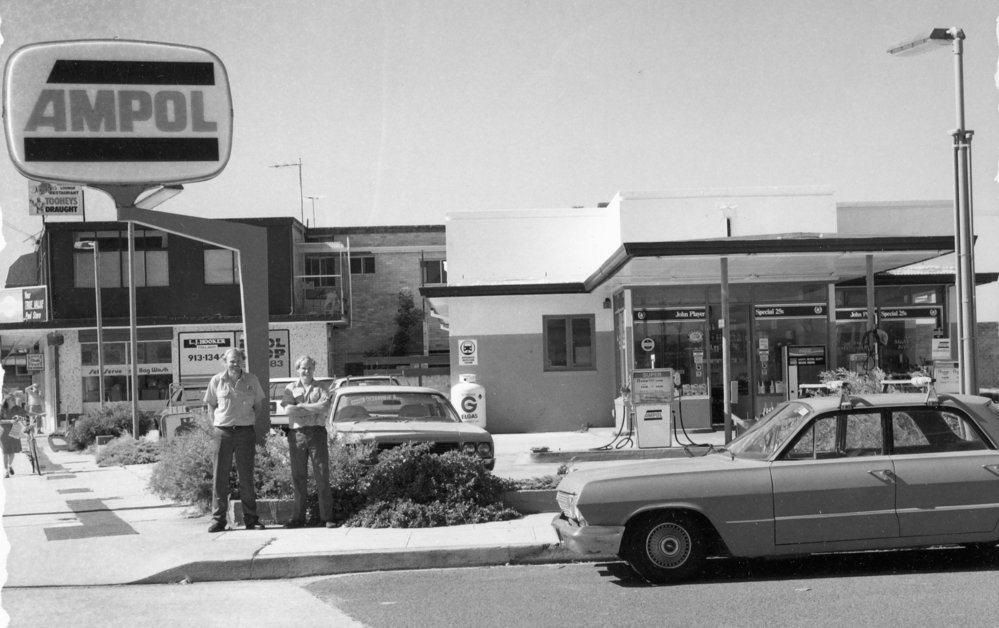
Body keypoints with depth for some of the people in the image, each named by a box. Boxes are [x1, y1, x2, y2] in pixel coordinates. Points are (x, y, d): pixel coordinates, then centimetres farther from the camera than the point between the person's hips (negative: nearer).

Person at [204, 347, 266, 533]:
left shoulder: (251, 380, 3)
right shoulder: (217, 381, 2)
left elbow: (258, 403, 13)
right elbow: (211, 404, 13)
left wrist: (249, 419, 5)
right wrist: (215, 423, 3)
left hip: (246, 432, 0)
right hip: (223, 432, 0)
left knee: (246, 477, 5)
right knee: (220, 477, 0)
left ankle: (251, 519, 12)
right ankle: (218, 519, 6)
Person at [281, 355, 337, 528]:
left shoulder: (322, 387, 9)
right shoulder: (290, 388, 11)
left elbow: (325, 407, -8)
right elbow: (288, 409, -6)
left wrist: (300, 406, -8)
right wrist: (315, 409, -8)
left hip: (317, 432, -1)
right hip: (296, 434, 1)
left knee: (322, 476, -3)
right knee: (298, 478, 4)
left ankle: (327, 517, 1)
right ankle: (299, 518, 11)